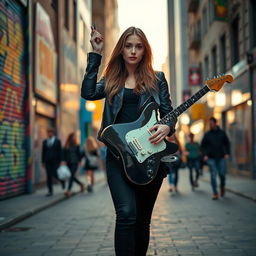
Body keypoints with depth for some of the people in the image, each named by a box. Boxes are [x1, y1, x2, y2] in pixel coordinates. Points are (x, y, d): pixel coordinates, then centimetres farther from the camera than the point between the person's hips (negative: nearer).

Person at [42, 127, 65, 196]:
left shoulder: (57, 141, -1)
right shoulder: (45, 142, 9)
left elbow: (60, 152, -3)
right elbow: (43, 152, 11)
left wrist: (60, 161, -7)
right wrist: (43, 162, 7)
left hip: (55, 161, -3)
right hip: (47, 162, 3)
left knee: (55, 174, -10)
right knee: (48, 176, 0)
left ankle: (61, 180, 24)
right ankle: (50, 191, 4)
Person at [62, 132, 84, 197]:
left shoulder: (76, 145, 0)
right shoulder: (66, 146, 5)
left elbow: (79, 154, 3)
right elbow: (64, 154, 5)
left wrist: (79, 161, -2)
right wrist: (64, 161, -4)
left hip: (75, 163, -3)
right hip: (68, 163, 3)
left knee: (72, 176, -10)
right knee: (72, 176, 7)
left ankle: (69, 190, -12)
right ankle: (81, 184, 33)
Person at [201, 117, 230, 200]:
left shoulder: (222, 133, 4)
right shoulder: (207, 134, 2)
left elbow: (227, 143, 11)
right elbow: (202, 145, 8)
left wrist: (227, 153, -2)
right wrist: (205, 155, -6)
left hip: (221, 158, 1)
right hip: (211, 158, -1)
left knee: (222, 174, -2)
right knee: (213, 175, -5)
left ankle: (222, 187, 28)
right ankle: (215, 193, -1)